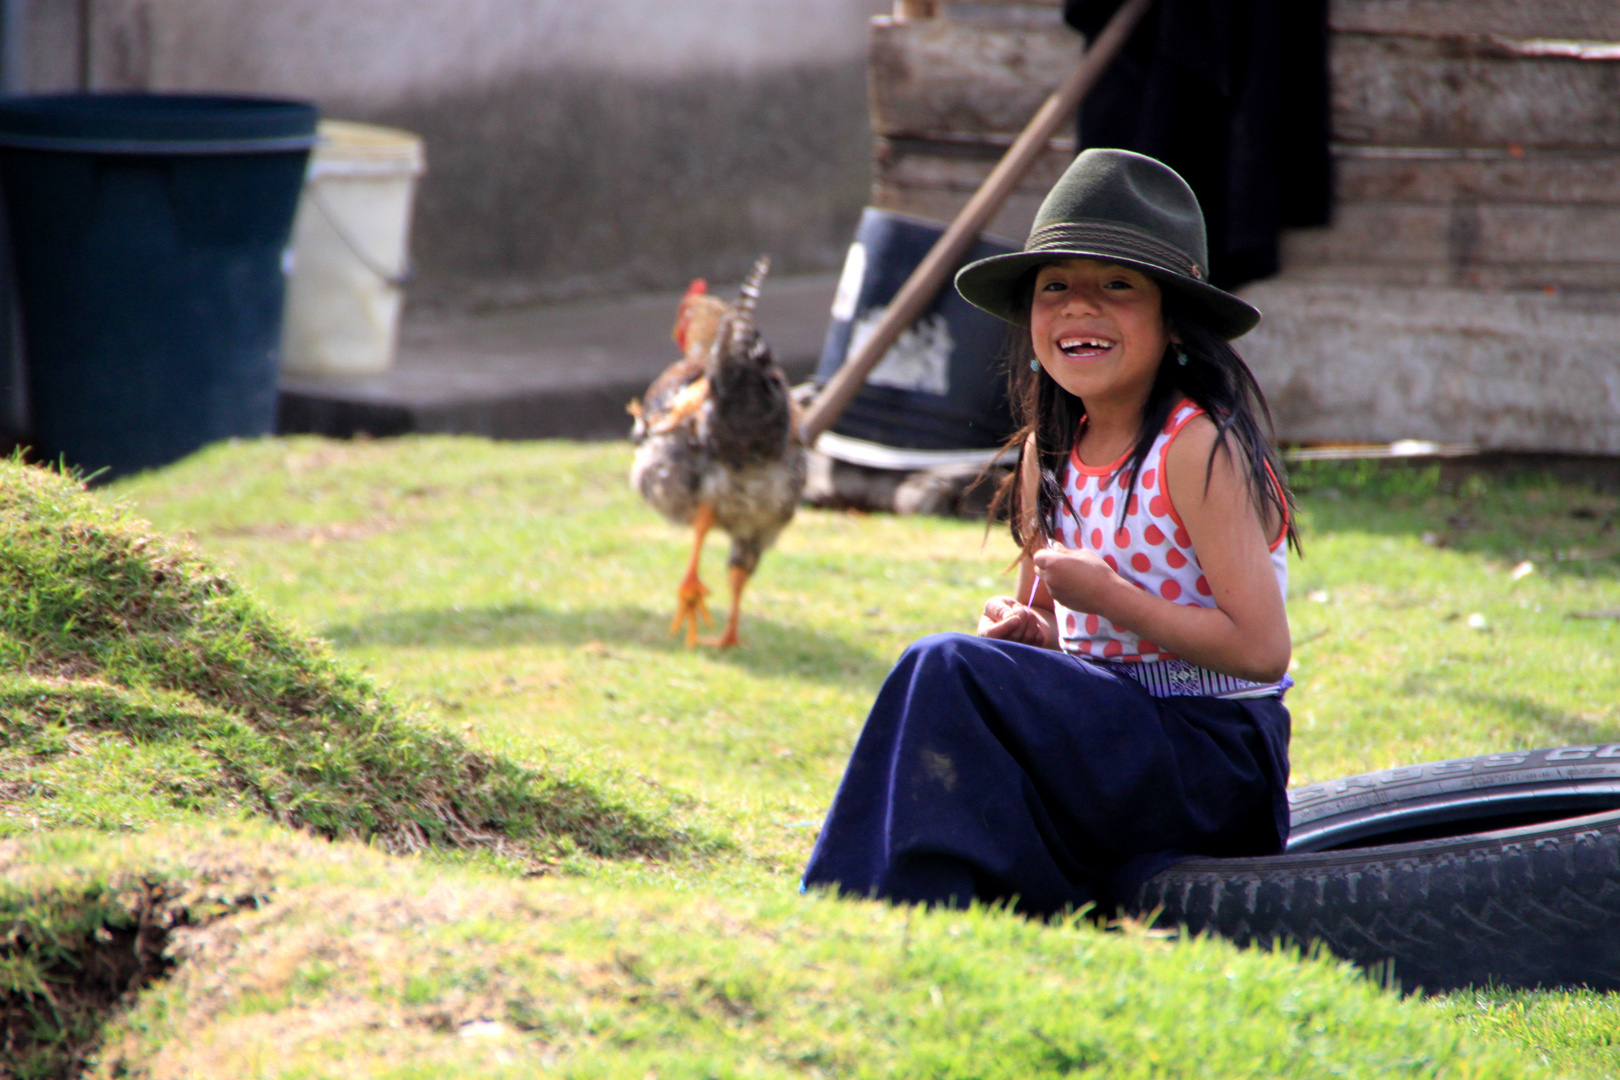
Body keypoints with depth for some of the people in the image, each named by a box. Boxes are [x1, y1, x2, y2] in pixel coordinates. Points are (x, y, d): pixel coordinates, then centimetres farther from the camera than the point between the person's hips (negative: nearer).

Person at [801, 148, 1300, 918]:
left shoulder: (1198, 448, -13)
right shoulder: (1052, 451, 10)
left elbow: (1262, 649, -19)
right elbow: (1044, 619, 20)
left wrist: (1106, 595, -16)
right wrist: (1026, 631, -4)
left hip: (1218, 760, -8)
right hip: (1109, 734, 8)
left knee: (950, 673, -22)